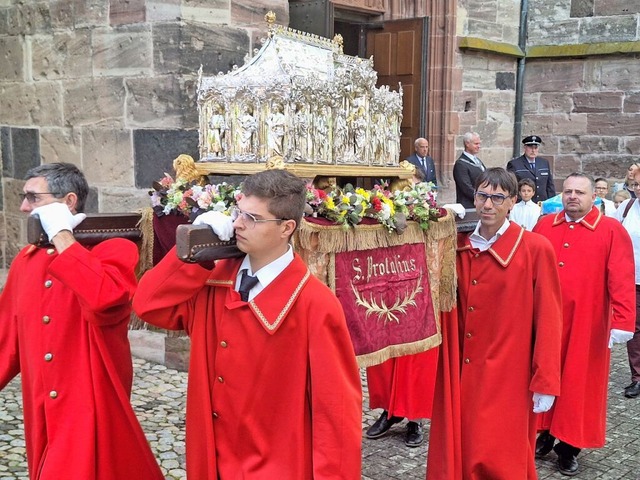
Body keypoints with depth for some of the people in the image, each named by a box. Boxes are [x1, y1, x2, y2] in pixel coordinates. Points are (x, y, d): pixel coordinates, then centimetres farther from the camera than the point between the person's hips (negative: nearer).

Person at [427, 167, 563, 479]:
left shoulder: (535, 249, -10)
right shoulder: (458, 245, 3)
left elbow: (547, 318, -10)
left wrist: (545, 381, -12)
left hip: (506, 376, -4)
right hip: (461, 372, 4)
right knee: (457, 452, 12)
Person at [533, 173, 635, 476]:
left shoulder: (612, 231, -4)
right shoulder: (544, 226, 7)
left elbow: (622, 280, -11)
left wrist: (623, 322, -18)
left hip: (585, 323, -3)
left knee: (578, 383, 7)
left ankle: (569, 447, 20)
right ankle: (545, 435, 28)